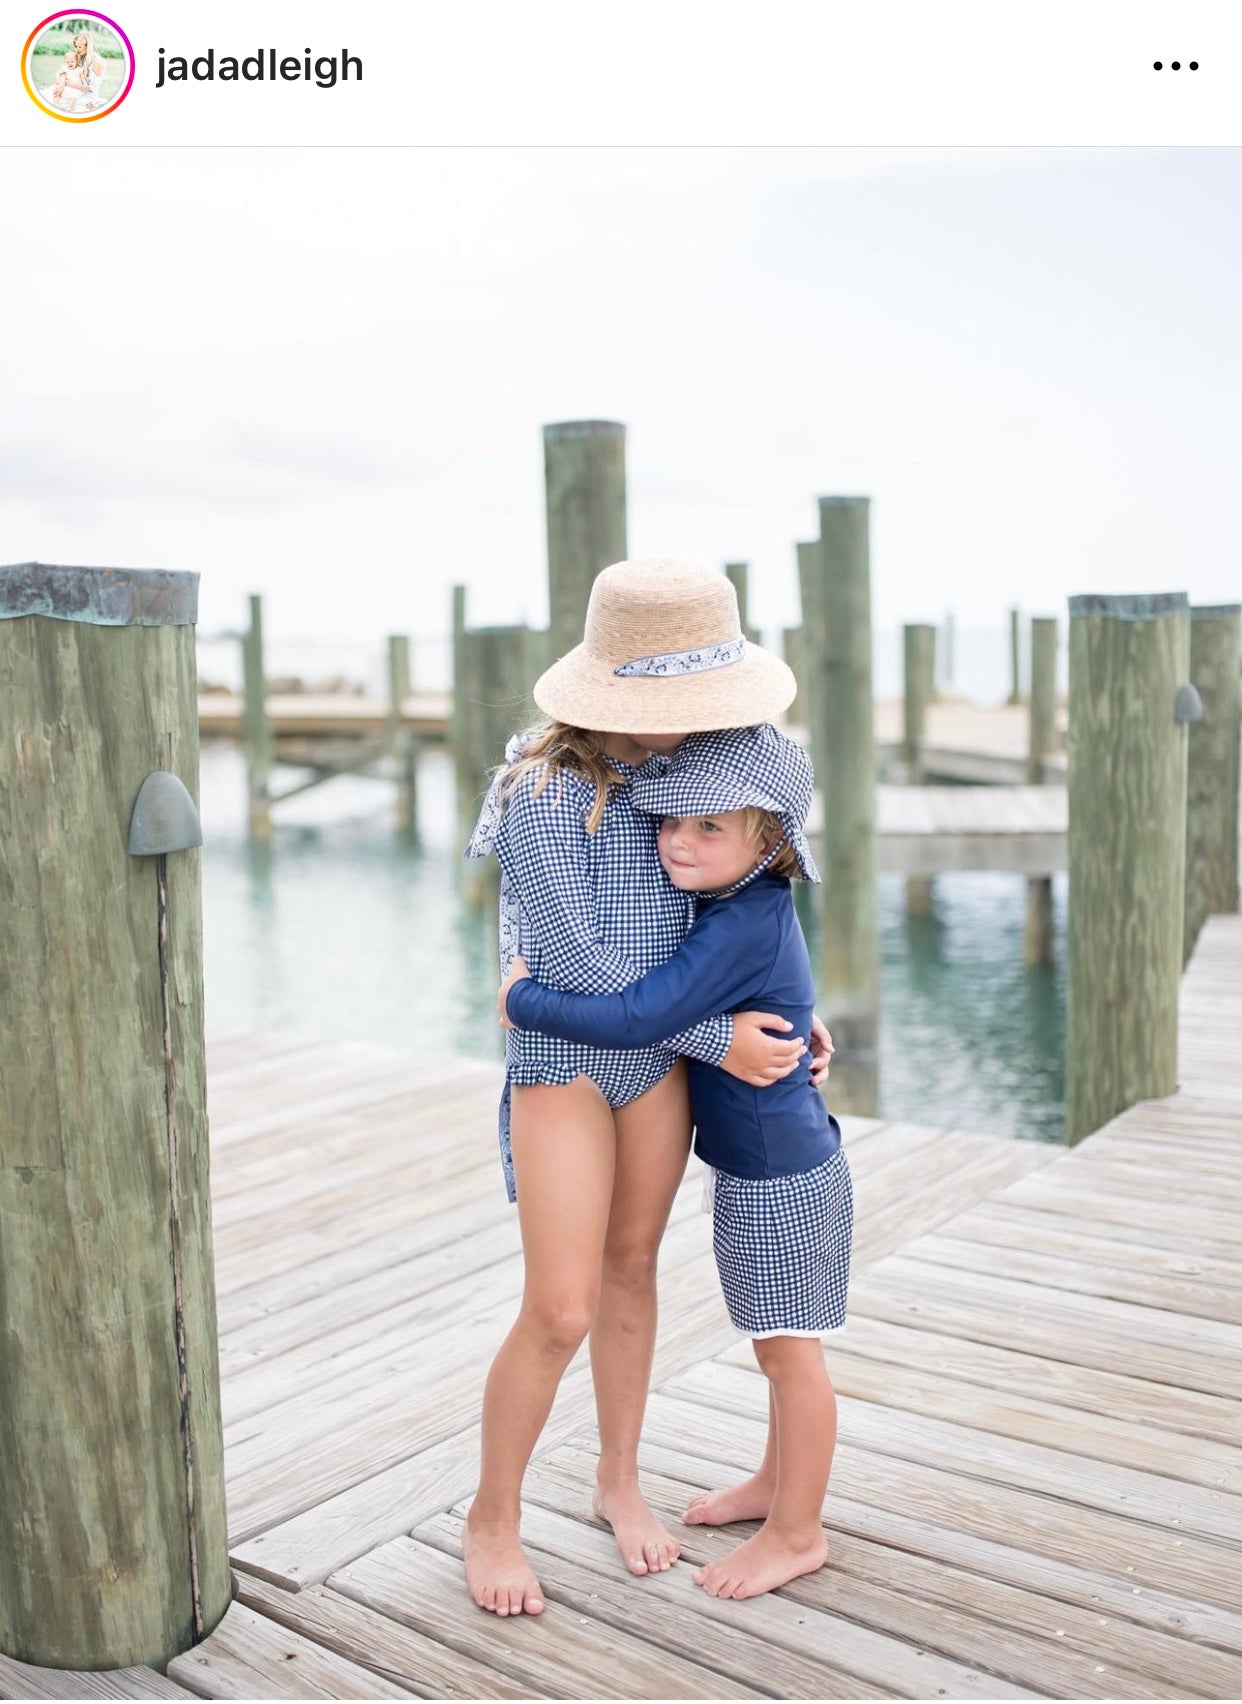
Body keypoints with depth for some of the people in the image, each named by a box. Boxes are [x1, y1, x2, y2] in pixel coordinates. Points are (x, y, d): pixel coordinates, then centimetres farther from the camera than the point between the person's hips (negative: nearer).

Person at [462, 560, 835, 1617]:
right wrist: (716, 1040, -17)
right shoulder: (546, 794, -22)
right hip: (563, 1061, -5)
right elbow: (582, 961, -21)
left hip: (658, 1059, 6)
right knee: (560, 1312, -3)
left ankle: (620, 1481, 38)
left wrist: (786, 1011, 2)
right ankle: (493, 1519, 21)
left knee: (632, 1268, 18)